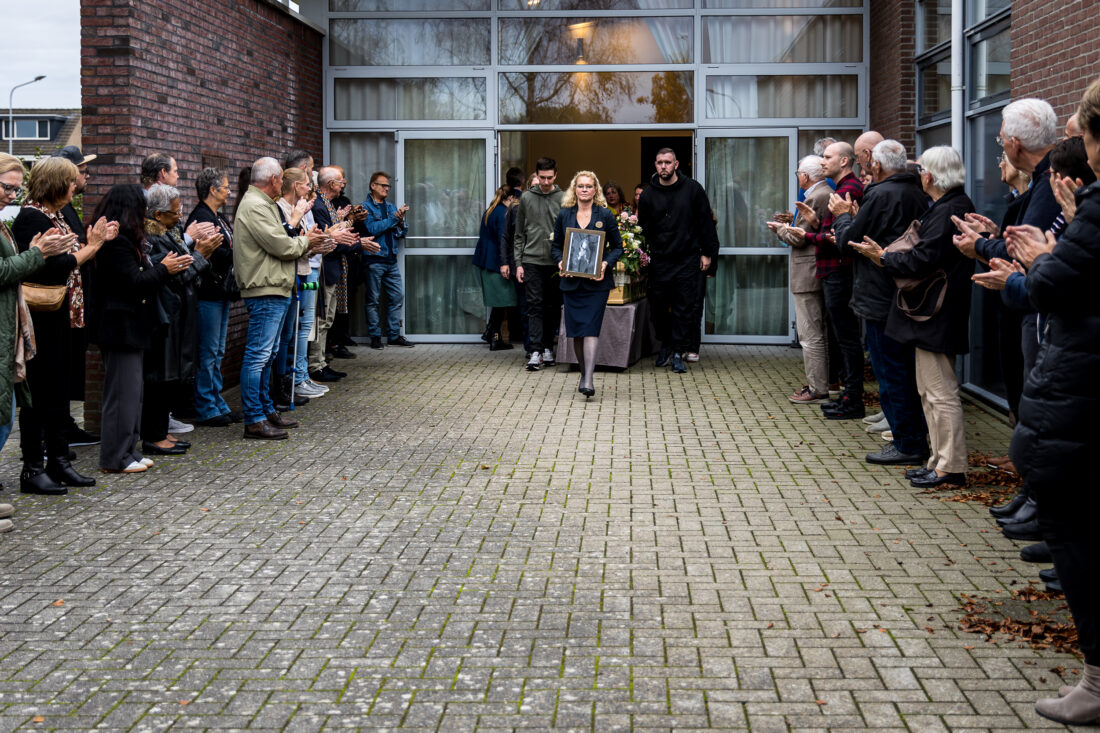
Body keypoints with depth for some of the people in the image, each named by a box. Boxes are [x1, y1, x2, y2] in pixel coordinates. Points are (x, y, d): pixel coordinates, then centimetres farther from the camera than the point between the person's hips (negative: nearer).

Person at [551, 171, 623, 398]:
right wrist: (560, 263, -6)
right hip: (571, 281, 3)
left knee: (591, 328, -12)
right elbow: (556, 246, 14)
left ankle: (588, 380, -18)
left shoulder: (605, 215, 2)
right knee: (576, 331, 6)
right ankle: (584, 373, 22)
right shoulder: (564, 215, 8)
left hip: (597, 282, -3)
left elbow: (617, 247, 6)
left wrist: (606, 264, -11)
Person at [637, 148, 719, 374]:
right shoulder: (649, 194, 4)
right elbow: (643, 228, 9)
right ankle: (666, 344, 24)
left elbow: (705, 222, 3)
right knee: (659, 306, 4)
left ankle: (678, 352, 4)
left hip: (688, 260, -2)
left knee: (684, 308, -2)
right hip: (659, 261, 2)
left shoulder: (692, 189, 1)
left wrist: (707, 253, 1)